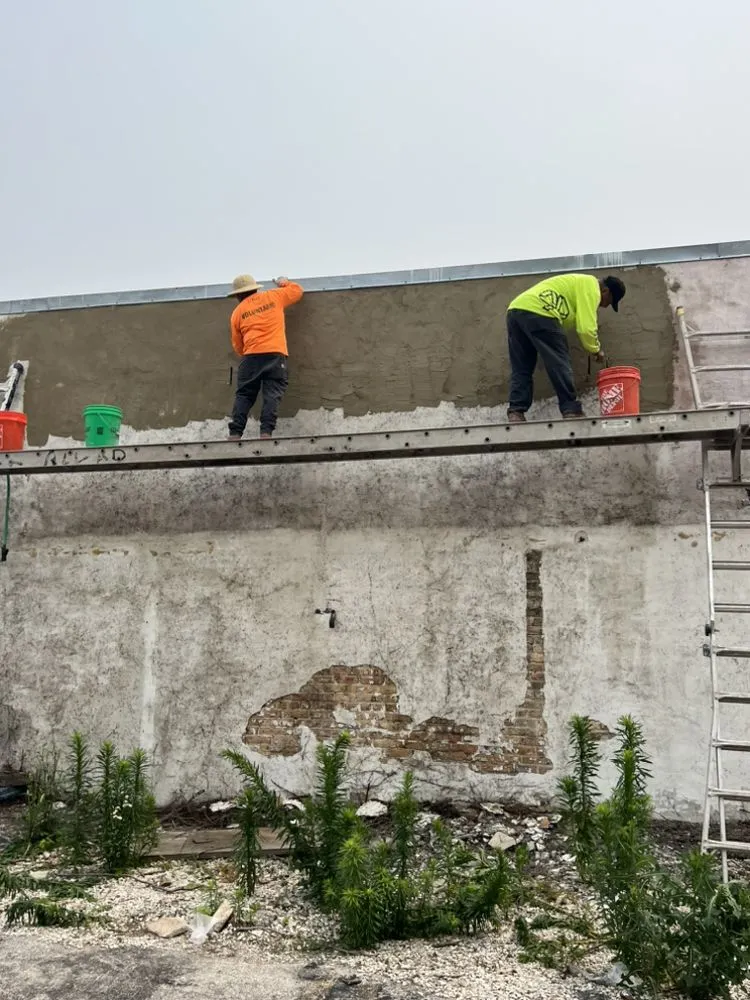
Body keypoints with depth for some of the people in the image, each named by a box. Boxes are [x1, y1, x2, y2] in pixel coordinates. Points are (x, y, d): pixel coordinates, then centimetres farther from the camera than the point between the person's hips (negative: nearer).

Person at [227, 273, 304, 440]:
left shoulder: (237, 312, 14)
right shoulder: (274, 297, 14)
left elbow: (238, 346, 17)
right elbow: (297, 290, 28)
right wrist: (284, 283, 46)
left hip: (251, 356, 1)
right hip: (276, 355, -1)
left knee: (244, 396, 5)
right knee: (272, 395, -5)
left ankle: (235, 434, -2)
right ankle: (266, 432, -17)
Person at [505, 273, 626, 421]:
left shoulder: (580, 283, 34)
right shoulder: (591, 287, 3)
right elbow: (586, 327, -4)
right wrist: (596, 349, 12)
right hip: (538, 313, -9)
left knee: (521, 369, 8)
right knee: (559, 365, -3)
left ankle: (515, 413, -1)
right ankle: (571, 411, -3)